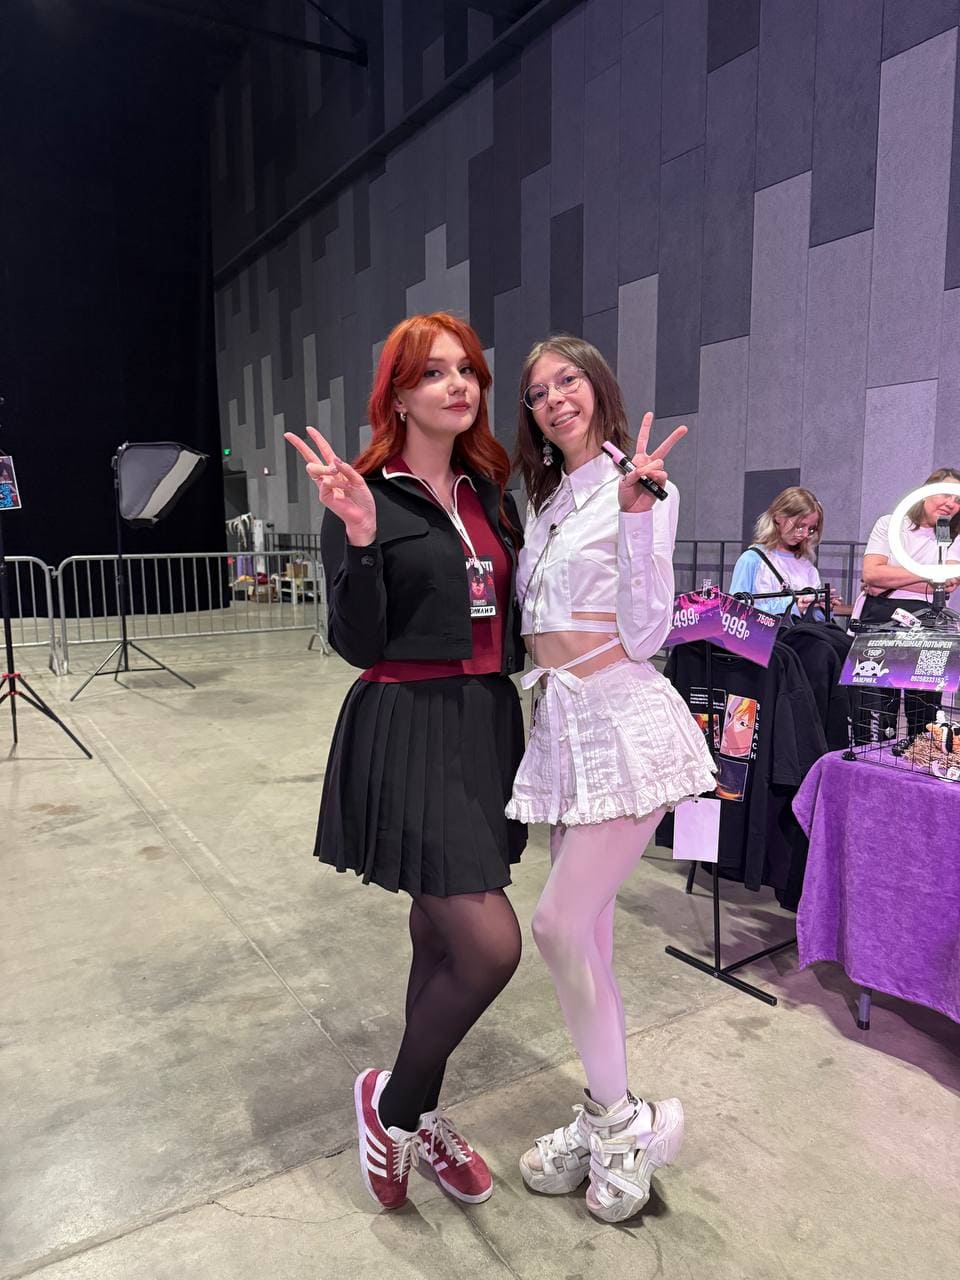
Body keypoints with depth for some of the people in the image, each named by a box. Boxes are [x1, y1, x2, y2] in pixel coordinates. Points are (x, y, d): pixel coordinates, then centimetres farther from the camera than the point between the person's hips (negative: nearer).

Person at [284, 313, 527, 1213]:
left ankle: (423, 1118, 39)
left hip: (489, 724, 7)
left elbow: (509, 618, 14)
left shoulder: (489, 492, 11)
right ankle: (390, 1101, 19)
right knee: (491, 946, -10)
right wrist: (359, 538, -27)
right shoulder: (366, 498, -8)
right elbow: (357, 644, -13)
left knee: (442, 935, 17)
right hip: (408, 733, -6)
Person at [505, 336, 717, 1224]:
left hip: (623, 721, -7)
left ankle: (618, 1121, 14)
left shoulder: (642, 489, -5)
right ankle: (610, 1121, 28)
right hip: (558, 723, 7)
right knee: (586, 934, 11)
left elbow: (646, 631, -13)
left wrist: (635, 509, -21)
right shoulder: (543, 501, 16)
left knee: (560, 926, -9)